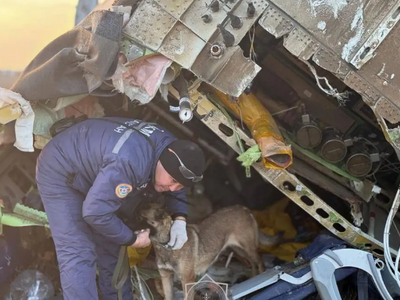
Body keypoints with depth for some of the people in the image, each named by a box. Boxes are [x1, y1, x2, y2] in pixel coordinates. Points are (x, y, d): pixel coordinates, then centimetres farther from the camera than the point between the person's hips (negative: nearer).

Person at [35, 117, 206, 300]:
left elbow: (175, 187, 8)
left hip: (90, 170, 9)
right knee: (78, 255, -16)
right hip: (60, 172, -9)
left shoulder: (170, 146, -12)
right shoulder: (129, 162, -42)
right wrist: (132, 239, -20)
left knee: (110, 246, 11)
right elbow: (95, 212, -35)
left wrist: (180, 219, -9)